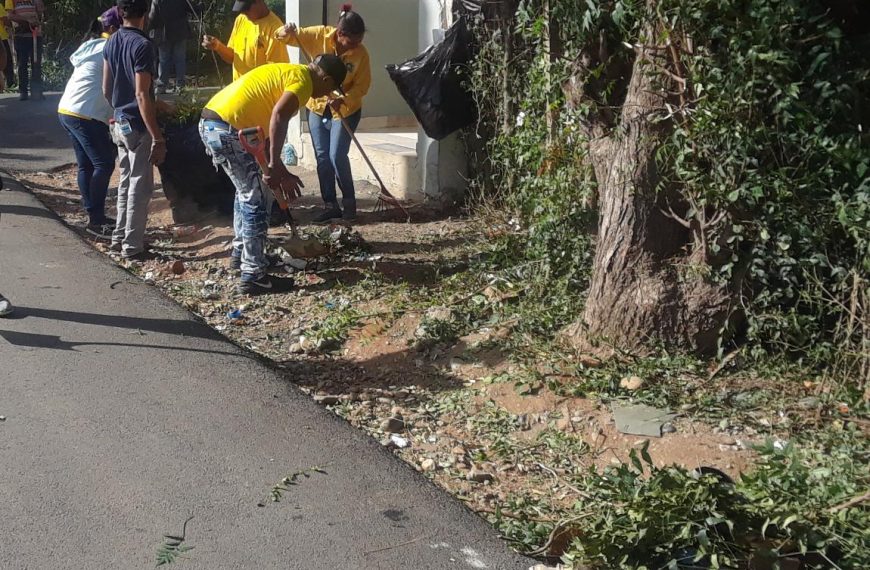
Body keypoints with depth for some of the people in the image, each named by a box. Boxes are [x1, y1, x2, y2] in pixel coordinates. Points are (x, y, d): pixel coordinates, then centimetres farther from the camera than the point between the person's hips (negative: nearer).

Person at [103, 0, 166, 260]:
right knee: (140, 186, 0)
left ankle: (119, 237, 25)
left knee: (126, 182, 18)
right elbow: (141, 95, -22)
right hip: (138, 126, -8)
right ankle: (132, 246, 4)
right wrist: (158, 138, -22)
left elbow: (106, 88, 13)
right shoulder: (142, 45, -18)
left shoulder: (111, 42, 8)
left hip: (120, 123, 8)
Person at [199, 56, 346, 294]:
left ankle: (242, 252, 38)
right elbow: (278, 116, -25)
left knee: (247, 191, 25)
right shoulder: (303, 80, -6)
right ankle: (253, 275, 0)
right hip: (226, 129, -10)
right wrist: (275, 164, -24)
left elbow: (267, 116, 27)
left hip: (211, 122, 10)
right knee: (257, 200, -3)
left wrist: (279, 171, 24)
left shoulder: (287, 71, 24)